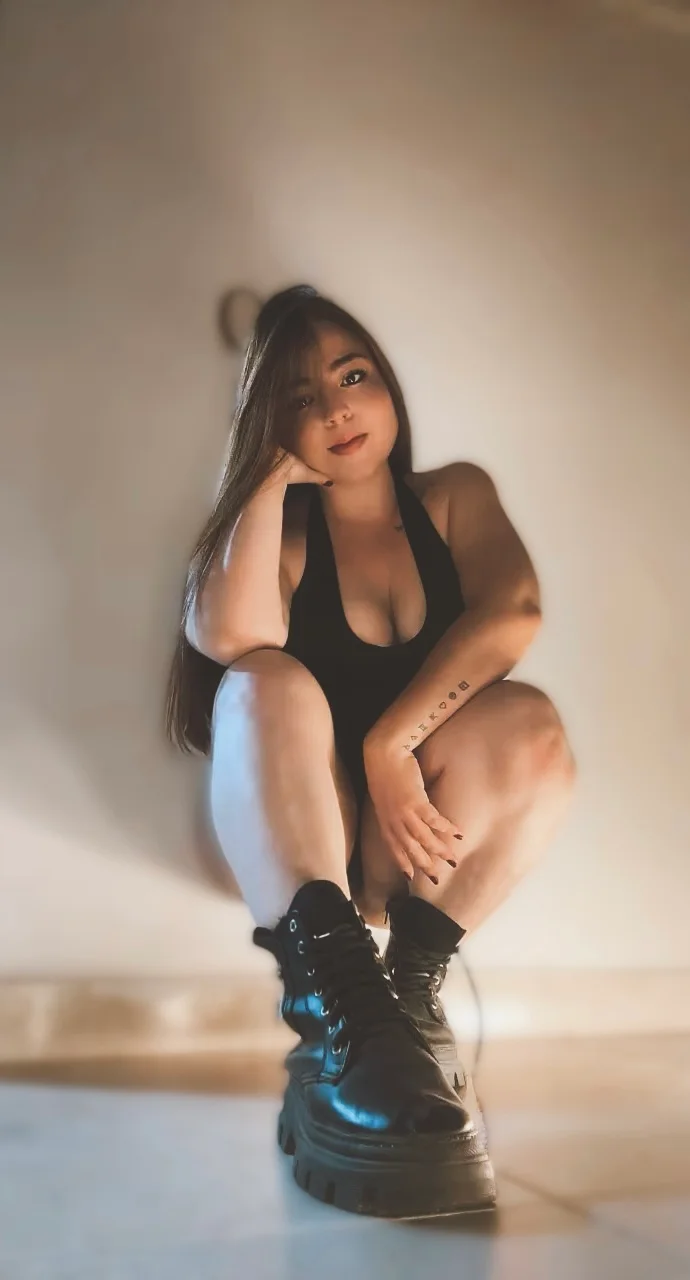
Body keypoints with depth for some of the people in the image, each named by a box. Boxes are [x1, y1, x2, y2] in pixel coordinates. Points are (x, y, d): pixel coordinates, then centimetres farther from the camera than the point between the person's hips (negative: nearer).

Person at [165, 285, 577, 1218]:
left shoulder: (455, 498, 7)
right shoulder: (280, 533, 3)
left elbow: (514, 613, -15)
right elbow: (232, 633, -22)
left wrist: (391, 743, -23)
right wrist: (275, 477, -13)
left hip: (420, 838, 1)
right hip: (297, 841, 0)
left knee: (528, 721, -25)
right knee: (266, 684, -28)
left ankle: (410, 986, -23)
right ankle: (338, 990, -38)